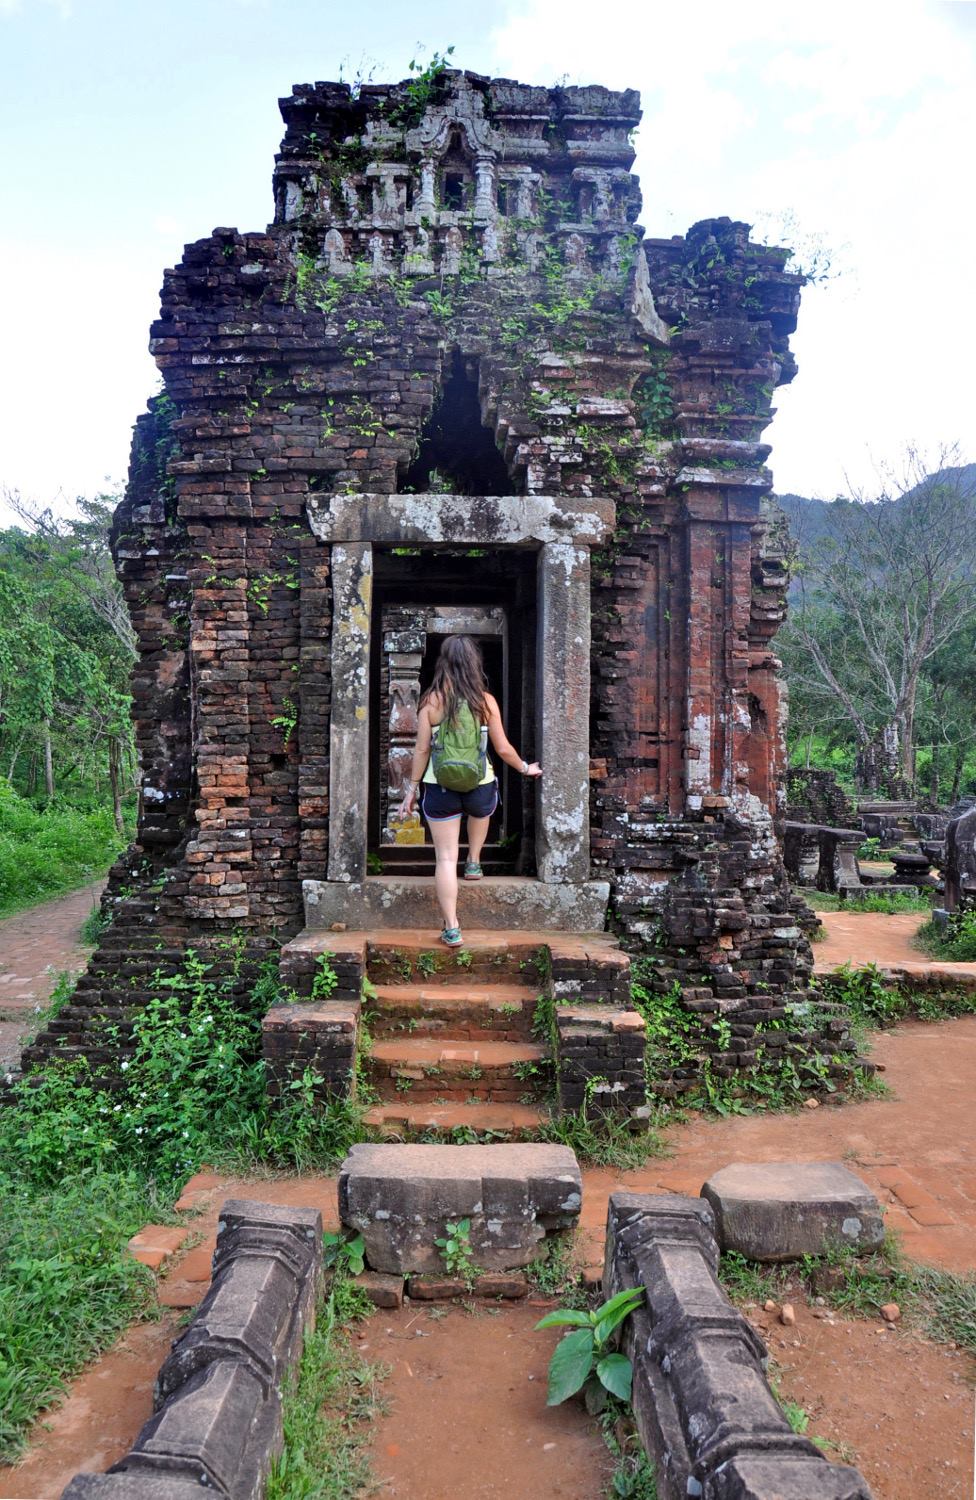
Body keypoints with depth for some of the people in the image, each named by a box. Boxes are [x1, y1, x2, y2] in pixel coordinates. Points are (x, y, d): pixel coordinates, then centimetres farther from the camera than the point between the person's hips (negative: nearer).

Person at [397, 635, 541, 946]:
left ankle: (452, 929, 3)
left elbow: (421, 750, -3)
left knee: (445, 858, 4)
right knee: (480, 811, 39)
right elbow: (503, 749, 1)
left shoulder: (432, 701, -6)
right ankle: (474, 862, 43)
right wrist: (525, 768, 20)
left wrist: (412, 789, 8)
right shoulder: (485, 701, -5)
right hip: (480, 785, 1)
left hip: (439, 787, -1)